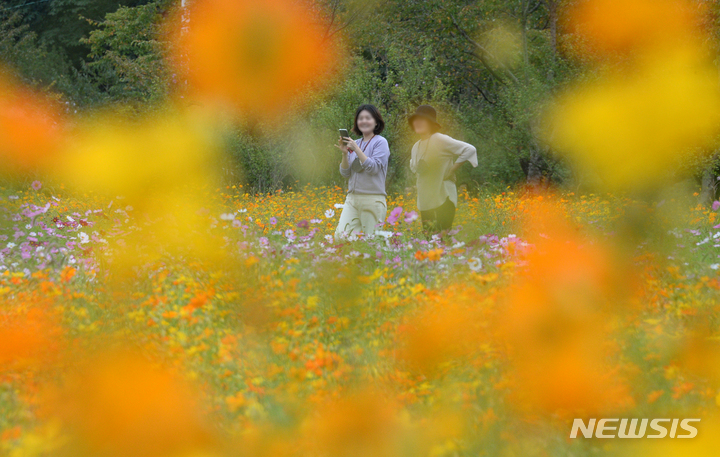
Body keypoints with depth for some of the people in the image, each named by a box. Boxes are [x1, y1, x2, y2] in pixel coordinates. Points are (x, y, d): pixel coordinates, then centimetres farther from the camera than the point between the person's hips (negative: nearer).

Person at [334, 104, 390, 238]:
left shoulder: (380, 142, -2)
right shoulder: (354, 143, 14)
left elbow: (374, 168, -14)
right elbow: (345, 174, 11)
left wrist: (357, 149, -17)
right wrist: (345, 153, -5)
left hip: (373, 200, -5)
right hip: (352, 198, 5)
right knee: (340, 236, -8)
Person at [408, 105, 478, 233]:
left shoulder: (441, 141, -10)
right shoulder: (416, 147, 14)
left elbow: (470, 150, -15)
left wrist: (452, 169, -14)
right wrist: (417, 167, 7)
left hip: (443, 200, -8)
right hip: (425, 203, 8)